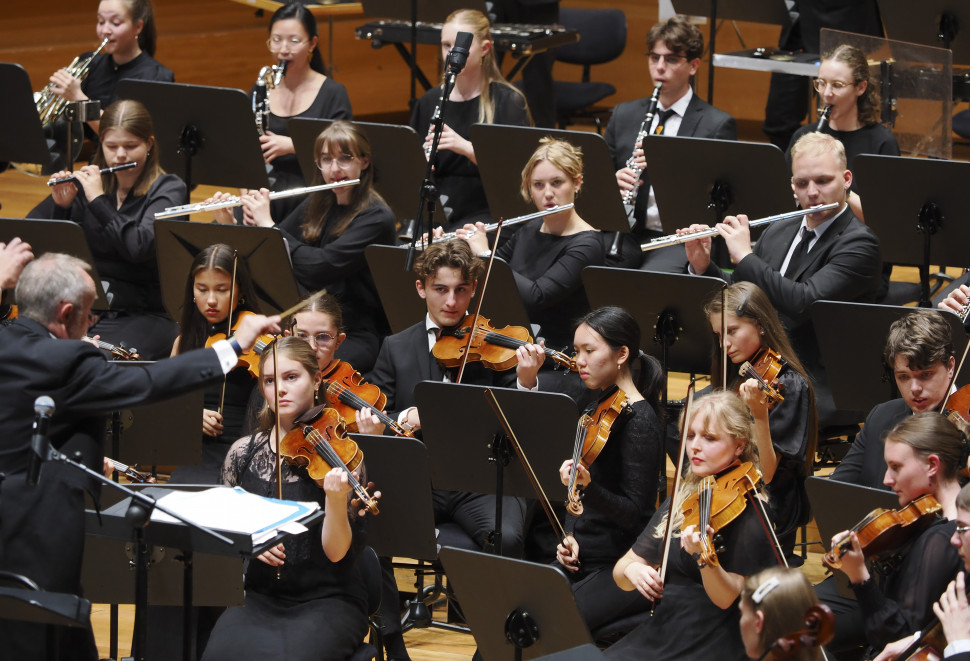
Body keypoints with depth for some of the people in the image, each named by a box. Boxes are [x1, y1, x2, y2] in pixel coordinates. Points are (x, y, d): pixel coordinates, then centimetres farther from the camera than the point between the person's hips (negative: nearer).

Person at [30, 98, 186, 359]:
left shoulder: (168, 189, -1)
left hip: (143, 314, -4)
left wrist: (98, 200, -16)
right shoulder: (89, 182, 11)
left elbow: (140, 247, -20)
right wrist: (60, 206, -8)